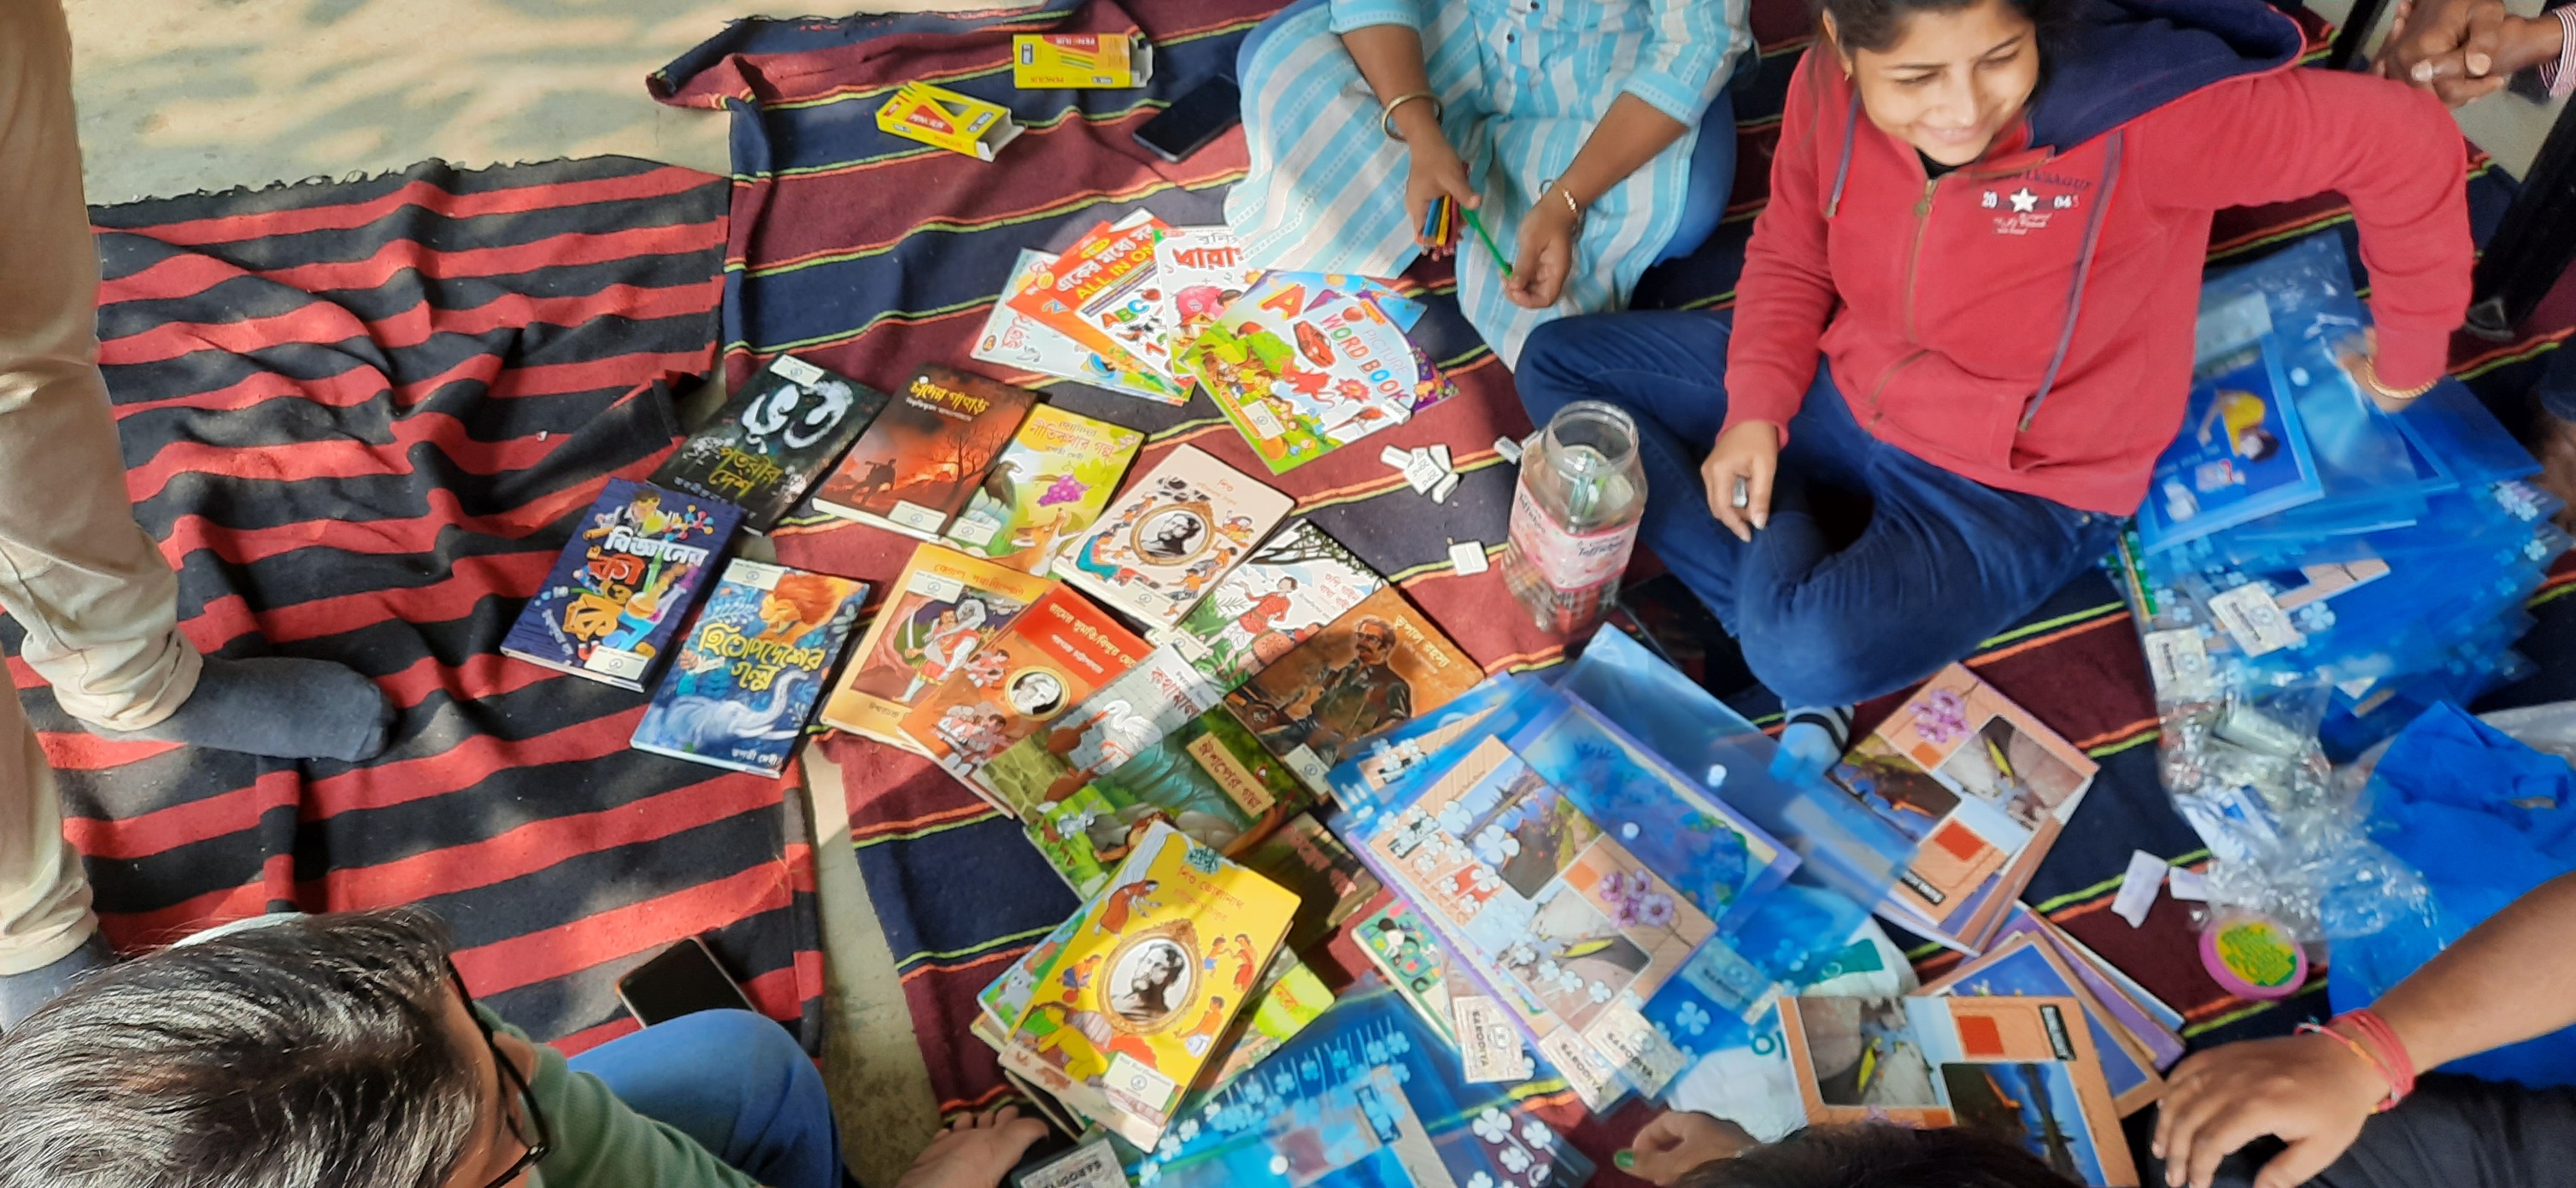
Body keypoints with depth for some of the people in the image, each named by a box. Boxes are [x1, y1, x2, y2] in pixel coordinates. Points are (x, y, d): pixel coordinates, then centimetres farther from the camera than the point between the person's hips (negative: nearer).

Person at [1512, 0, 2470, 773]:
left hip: (2016, 487, -6)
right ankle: (1786, 610, -5)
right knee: (1557, 363, 1)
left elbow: (2405, 141, -21)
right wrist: (1756, 409, -12)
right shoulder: (1829, 88, -16)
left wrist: (2409, 356, -7)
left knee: (1819, 653, -35)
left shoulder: (2141, 114, -32)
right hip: (1838, 393, 6)